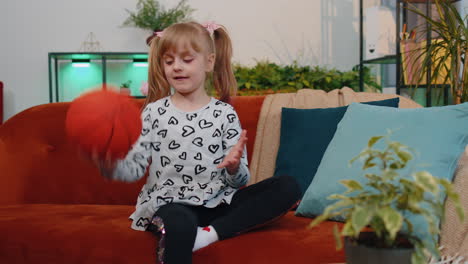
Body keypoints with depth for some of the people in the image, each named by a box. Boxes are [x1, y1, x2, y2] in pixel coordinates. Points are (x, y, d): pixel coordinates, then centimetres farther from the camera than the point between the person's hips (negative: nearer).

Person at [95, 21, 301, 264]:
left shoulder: (224, 113, 6)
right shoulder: (154, 112, 5)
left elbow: (239, 182, 5)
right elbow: (135, 167, -2)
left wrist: (234, 166, -19)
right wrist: (111, 166, -23)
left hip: (216, 201, 4)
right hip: (168, 202, -4)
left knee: (288, 187, -14)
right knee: (180, 224, -41)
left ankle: (212, 232, -21)